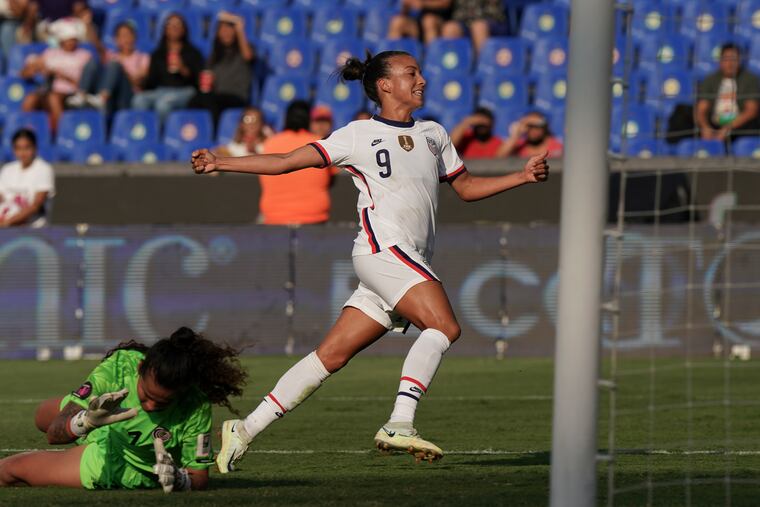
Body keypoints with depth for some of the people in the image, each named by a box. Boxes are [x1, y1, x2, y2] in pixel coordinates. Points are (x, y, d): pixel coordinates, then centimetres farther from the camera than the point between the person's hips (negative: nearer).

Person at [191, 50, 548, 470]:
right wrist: (220, 164, -5)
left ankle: (244, 431, 5)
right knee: (444, 326, -25)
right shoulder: (358, 135, 4)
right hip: (382, 248, -6)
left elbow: (467, 187, 29)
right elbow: (286, 162, 3)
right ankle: (399, 425, -30)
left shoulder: (434, 135, 22)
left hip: (413, 264, 6)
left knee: (332, 356, 2)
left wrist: (523, 176, 15)